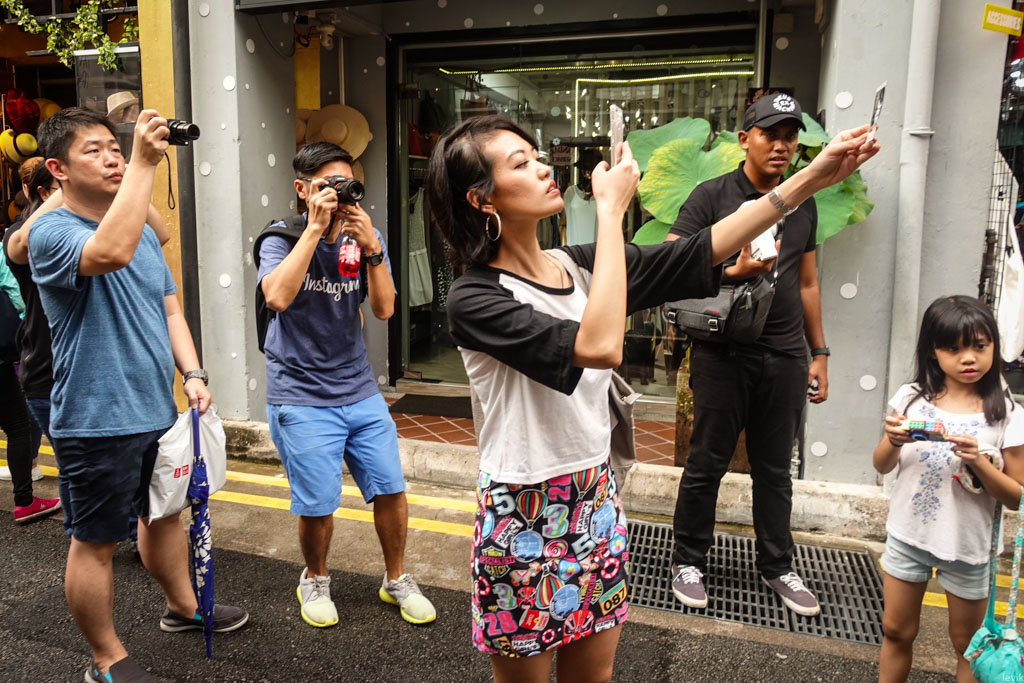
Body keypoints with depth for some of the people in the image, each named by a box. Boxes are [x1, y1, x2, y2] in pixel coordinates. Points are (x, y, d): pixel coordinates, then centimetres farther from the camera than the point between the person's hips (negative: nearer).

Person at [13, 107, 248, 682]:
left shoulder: (144, 232, 10)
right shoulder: (51, 233, -16)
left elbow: (169, 309, 13)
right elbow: (110, 251, -39)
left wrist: (191, 373, 0)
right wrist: (145, 163, -37)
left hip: (157, 411, 8)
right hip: (98, 420, -8)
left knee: (165, 512, 23)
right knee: (96, 541, 8)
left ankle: (183, 606, 44)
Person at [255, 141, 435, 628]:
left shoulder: (365, 238, 4)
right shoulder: (281, 239, -7)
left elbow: (384, 309, -7)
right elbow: (277, 297, -27)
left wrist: (370, 249, -20)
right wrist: (314, 228, -25)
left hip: (360, 391, 4)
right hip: (302, 396, -4)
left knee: (391, 490, 6)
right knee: (317, 506, 1)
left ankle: (396, 580, 29)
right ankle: (315, 579, 32)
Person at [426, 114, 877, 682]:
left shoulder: (580, 266, 1)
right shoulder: (473, 299, -19)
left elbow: (700, 251, 0)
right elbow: (599, 347, -32)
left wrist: (815, 176, -3)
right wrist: (611, 210, -24)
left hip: (596, 500, 6)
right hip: (525, 517, -6)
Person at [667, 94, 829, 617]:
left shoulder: (803, 205, 13)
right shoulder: (712, 195, -3)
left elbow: (806, 283, 18)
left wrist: (819, 353, 16)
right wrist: (735, 272, -23)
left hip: (785, 357, 5)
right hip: (723, 353, -4)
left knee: (775, 469, 14)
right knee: (706, 464, 5)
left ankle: (776, 565, 30)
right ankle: (688, 560, 22)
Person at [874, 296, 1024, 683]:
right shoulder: (911, 398, -6)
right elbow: (882, 467, 2)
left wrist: (978, 462, -23)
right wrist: (893, 441, -19)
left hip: (967, 546, -1)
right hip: (907, 536, 2)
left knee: (968, 646, 16)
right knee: (896, 631, 16)